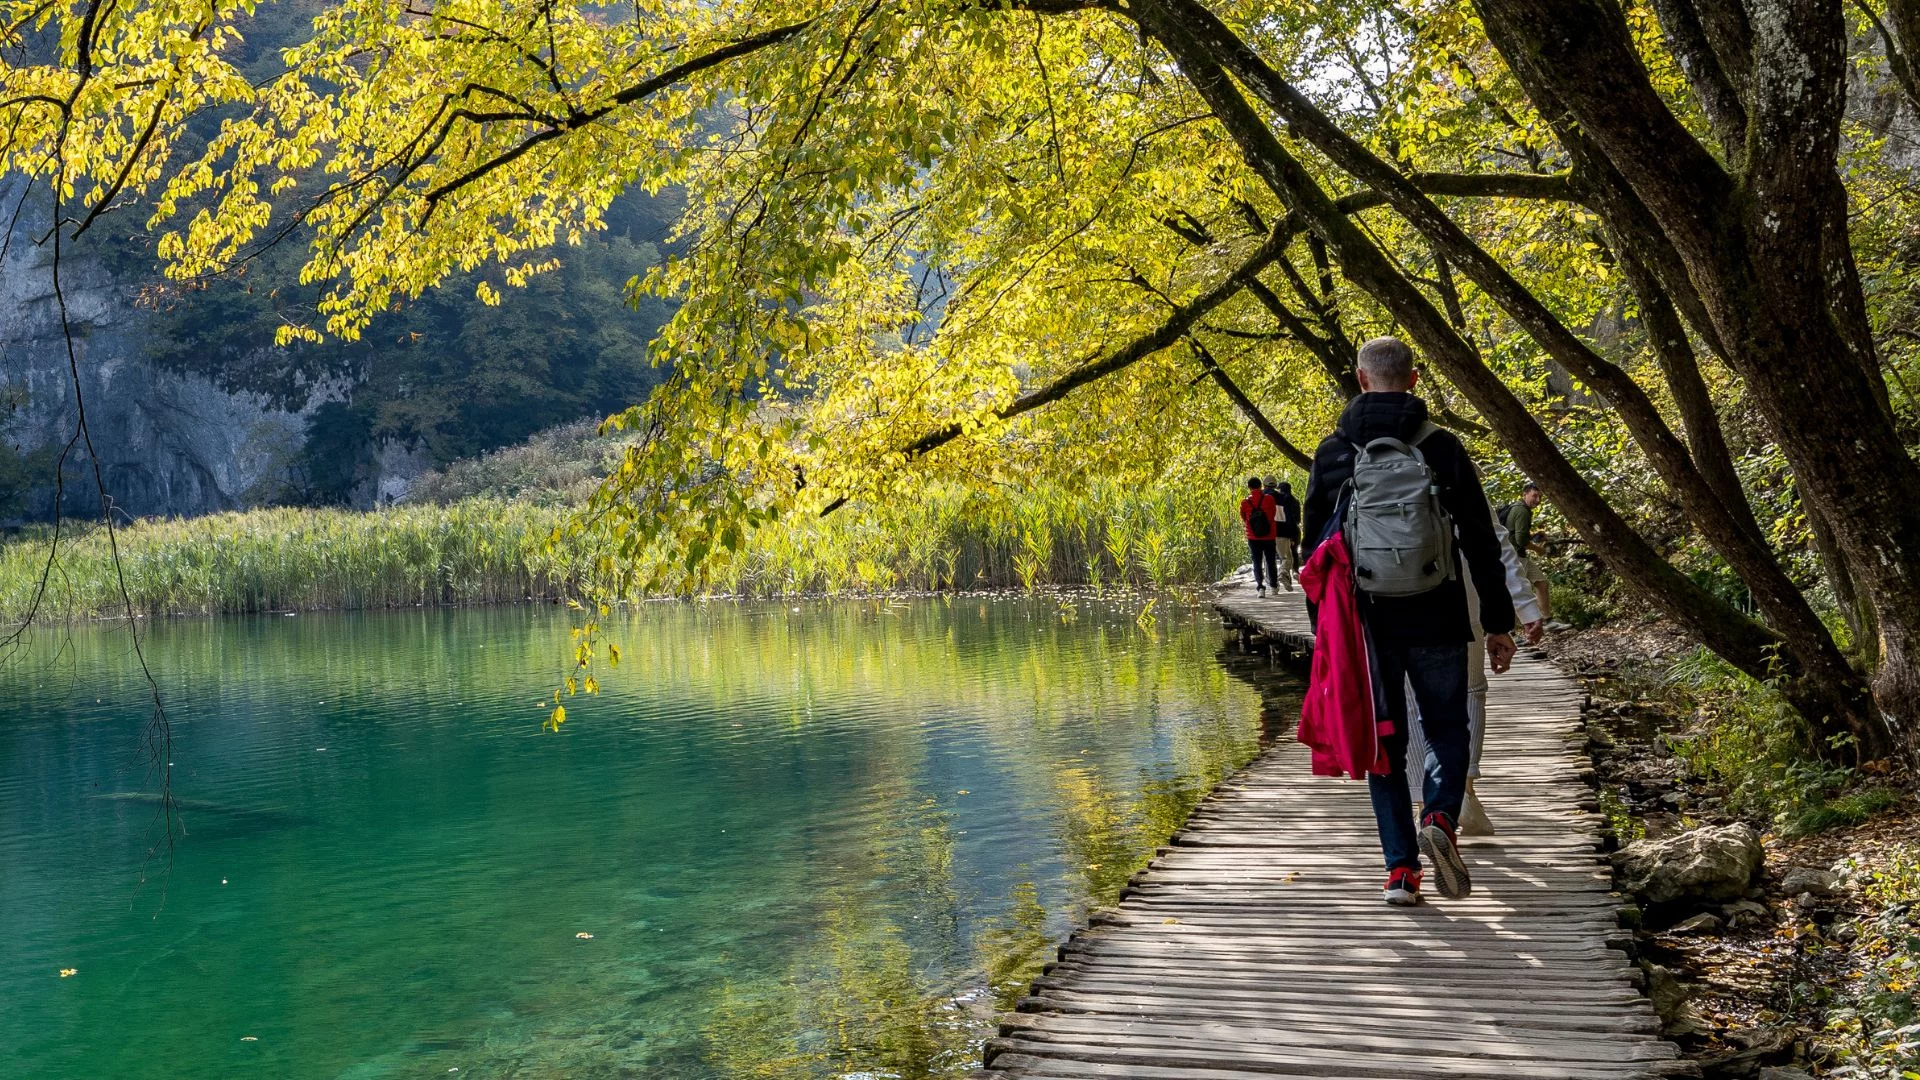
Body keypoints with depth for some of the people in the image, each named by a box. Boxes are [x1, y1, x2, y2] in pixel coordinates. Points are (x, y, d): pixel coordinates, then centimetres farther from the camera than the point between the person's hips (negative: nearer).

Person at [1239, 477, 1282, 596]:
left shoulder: (1245, 502, -7)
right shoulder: (1269, 498, -8)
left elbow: (1243, 520, 6)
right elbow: (1274, 514, 5)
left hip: (1253, 538, 0)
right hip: (1269, 536, 1)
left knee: (1257, 562, 5)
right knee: (1271, 561, 16)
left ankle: (1260, 587, -11)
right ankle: (1274, 586, 29)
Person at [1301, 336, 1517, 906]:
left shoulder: (1332, 452, 1)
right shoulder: (1443, 449, -2)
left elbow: (1314, 544, 4)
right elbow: (1481, 543, -1)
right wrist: (1498, 623, 5)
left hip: (1365, 623, 1)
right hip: (1436, 621, -1)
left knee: (1384, 742, 10)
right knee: (1447, 730, 15)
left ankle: (1400, 866, 7)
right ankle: (1439, 818, -11)